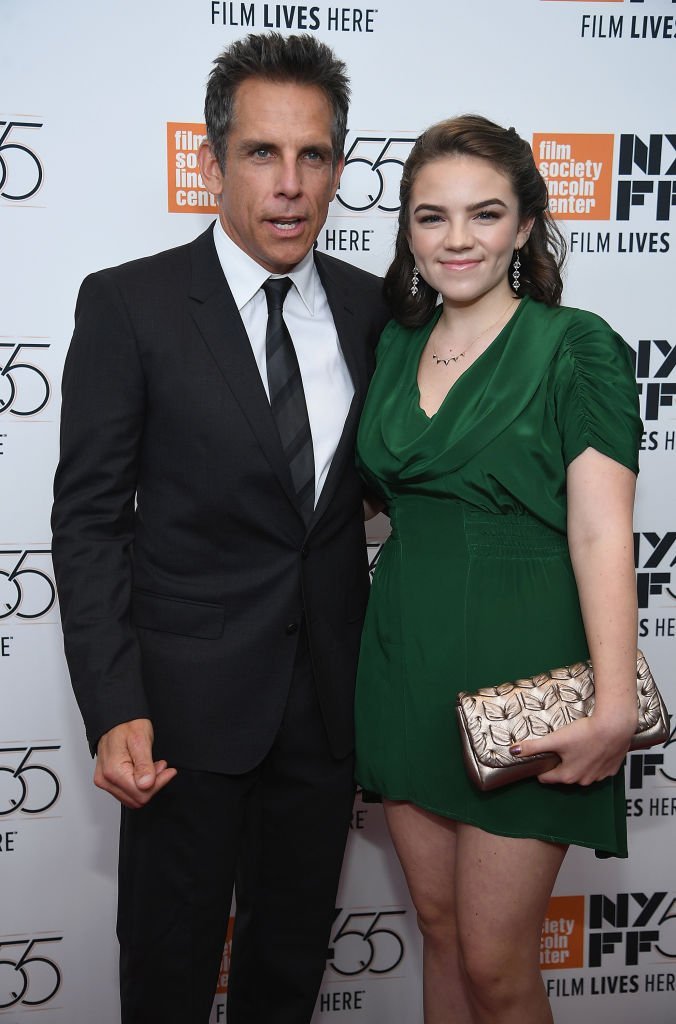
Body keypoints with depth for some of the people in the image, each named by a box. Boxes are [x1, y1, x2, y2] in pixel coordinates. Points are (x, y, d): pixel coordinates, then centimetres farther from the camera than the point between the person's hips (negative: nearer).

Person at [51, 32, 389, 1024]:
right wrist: (114, 709, -17)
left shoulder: (370, 307, 2)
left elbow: (375, 480, 9)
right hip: (191, 699, -3)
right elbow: (89, 519, -10)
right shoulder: (129, 304, -10)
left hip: (329, 697, 4)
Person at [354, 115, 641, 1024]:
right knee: (439, 928, 17)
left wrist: (616, 703, -25)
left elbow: (601, 533, -16)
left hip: (520, 672, -5)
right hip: (407, 666, 5)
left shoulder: (577, 349, -8)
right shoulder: (395, 346, 9)